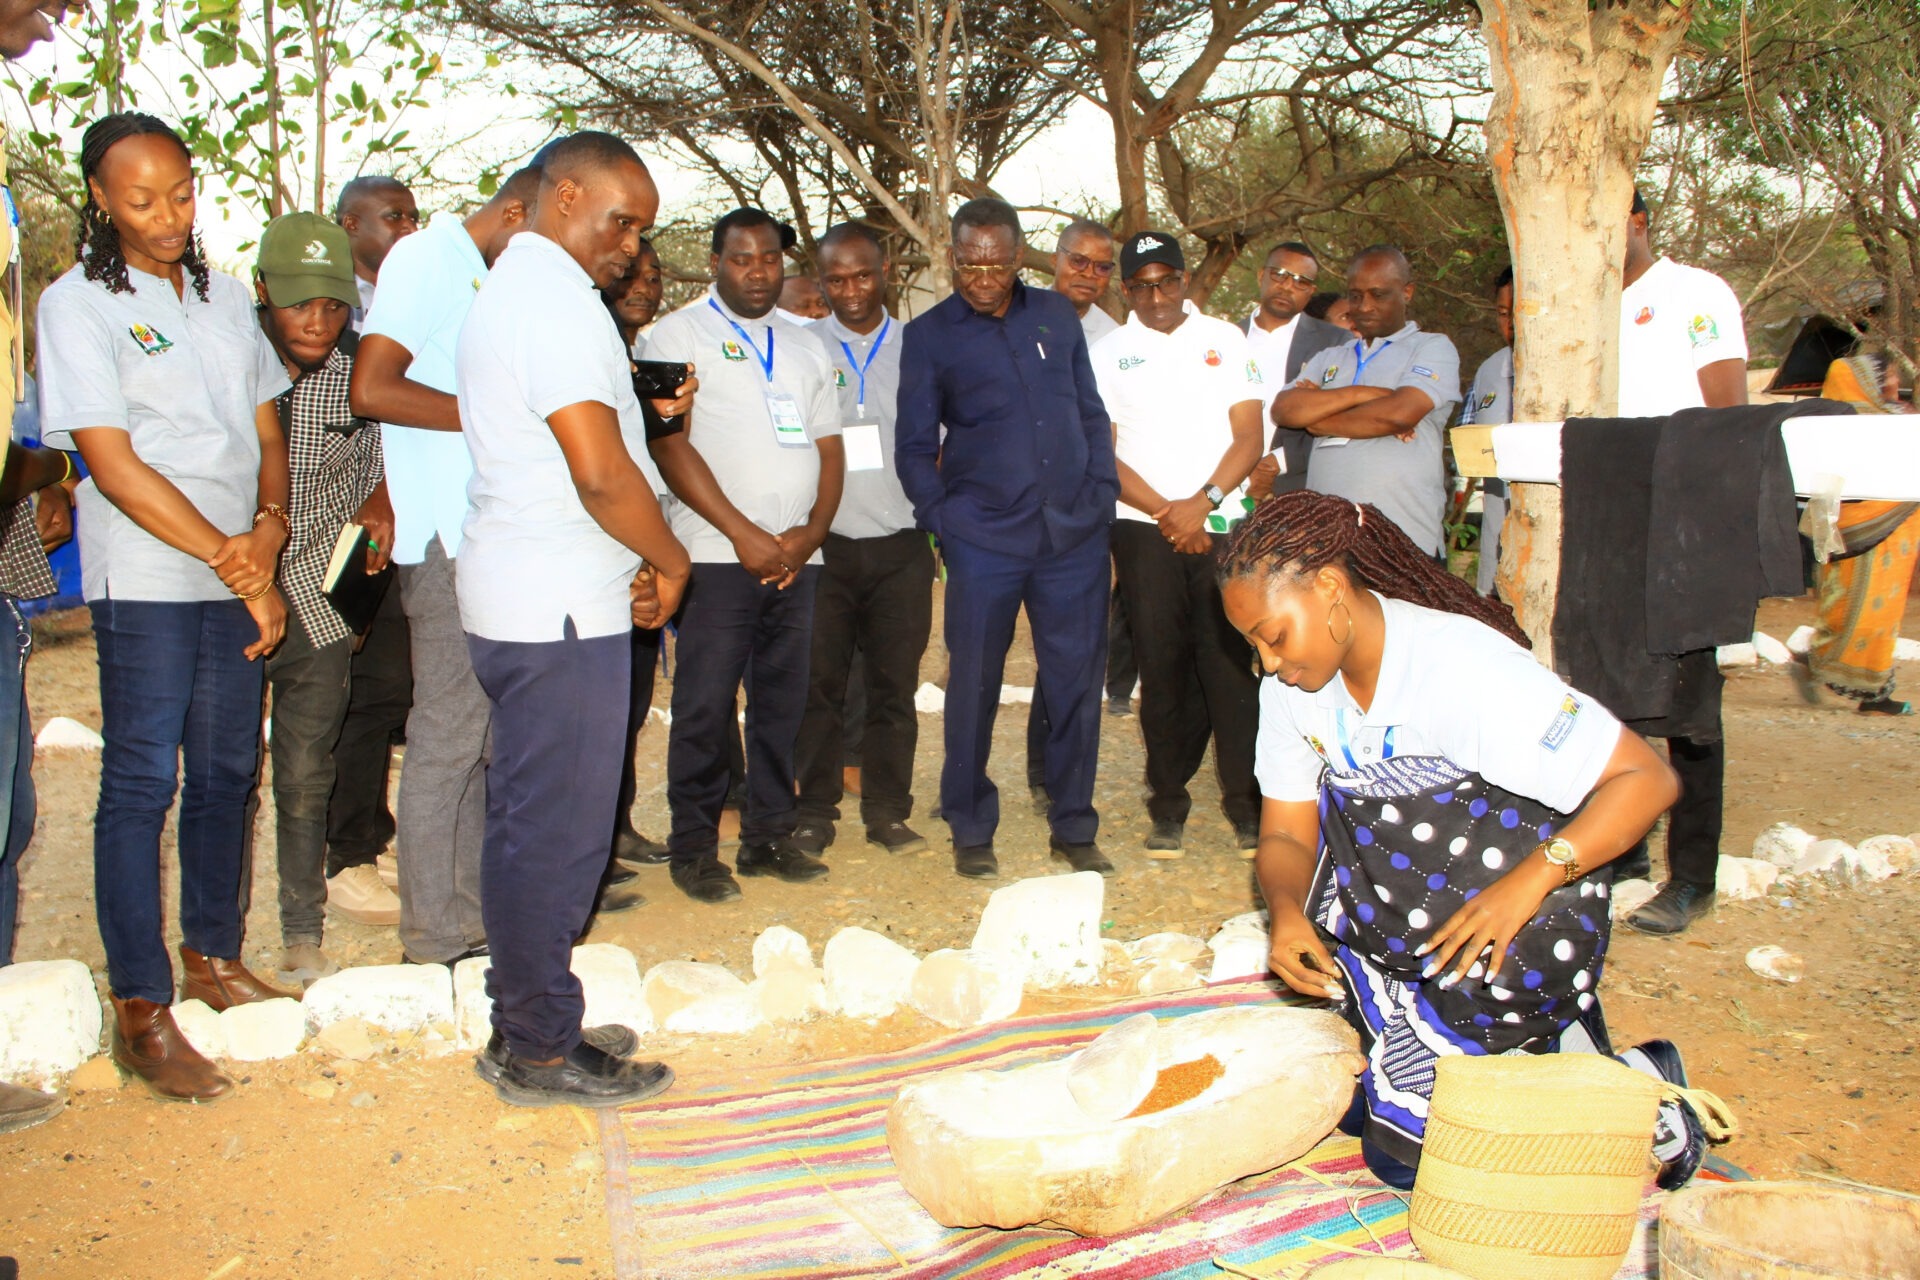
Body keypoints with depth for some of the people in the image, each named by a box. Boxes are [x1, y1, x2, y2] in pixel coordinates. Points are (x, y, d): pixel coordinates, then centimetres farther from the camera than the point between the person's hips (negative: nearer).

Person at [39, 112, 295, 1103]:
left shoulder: (225, 297, 14)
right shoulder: (77, 304, -4)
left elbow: (266, 432, 14)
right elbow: (115, 466, -11)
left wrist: (270, 526, -6)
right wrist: (233, 559, -15)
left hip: (240, 578, 6)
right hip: (145, 583, -6)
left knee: (228, 770, 12)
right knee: (141, 784, -3)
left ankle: (213, 955, 27)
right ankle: (140, 1013, 3)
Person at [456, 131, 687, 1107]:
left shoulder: (509, 286, 19)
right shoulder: (556, 298, -15)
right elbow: (602, 473, -22)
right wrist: (672, 560, -7)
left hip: (516, 596, 11)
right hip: (562, 607, -11)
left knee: (529, 823, 16)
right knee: (558, 830, -2)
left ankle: (524, 1022, 27)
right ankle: (542, 1052, 9)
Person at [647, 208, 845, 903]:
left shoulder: (804, 345, 19)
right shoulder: (679, 334, 2)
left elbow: (830, 447, 16)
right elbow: (669, 445, -8)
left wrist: (812, 531, -2)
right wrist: (744, 534, -12)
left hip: (796, 557, 5)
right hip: (717, 556, -5)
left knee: (782, 703, 7)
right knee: (704, 707, -3)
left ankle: (769, 836, 18)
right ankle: (694, 847, 8)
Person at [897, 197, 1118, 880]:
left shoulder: (1056, 315, 11)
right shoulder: (928, 335, 4)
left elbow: (1092, 414, 15)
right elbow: (914, 446, 5)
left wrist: (1102, 496, 6)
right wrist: (942, 518, -6)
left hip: (1075, 534, 2)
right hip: (984, 541, -2)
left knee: (1077, 680, 7)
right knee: (974, 685, 5)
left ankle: (1073, 827, 21)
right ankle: (971, 831, 20)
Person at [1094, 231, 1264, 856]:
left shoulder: (1225, 340, 10)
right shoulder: (1109, 353, 9)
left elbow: (1249, 436, 4)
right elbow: (1102, 452, 2)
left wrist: (1203, 501, -10)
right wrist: (1166, 513, -7)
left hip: (1221, 523, 0)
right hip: (1143, 529, 0)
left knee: (1229, 660, -4)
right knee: (1163, 665, 1)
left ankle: (1246, 802, 4)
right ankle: (1168, 804, 10)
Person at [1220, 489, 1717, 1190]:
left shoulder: (1462, 665, -22)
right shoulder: (1291, 688, -3)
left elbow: (1649, 778, -23)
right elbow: (1286, 837, 1)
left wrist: (1529, 879, -35)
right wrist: (1288, 914, -21)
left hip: (1524, 922, -6)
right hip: (1404, 930, 6)